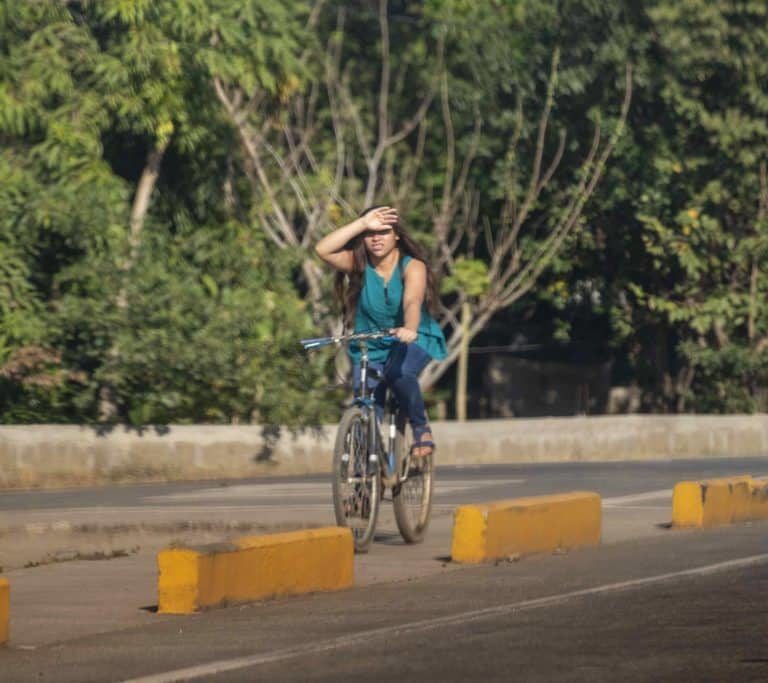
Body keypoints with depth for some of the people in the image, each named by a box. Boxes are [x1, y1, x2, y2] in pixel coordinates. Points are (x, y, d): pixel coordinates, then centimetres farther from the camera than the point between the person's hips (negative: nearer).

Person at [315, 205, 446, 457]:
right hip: (370, 345, 3)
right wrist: (362, 224, -28)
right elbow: (323, 249, -24)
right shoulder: (359, 265, -8)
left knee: (399, 372, -35)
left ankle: (421, 429, -13)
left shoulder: (412, 267, -16)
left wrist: (410, 329, -56)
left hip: (413, 340, -3)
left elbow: (412, 302, -34)